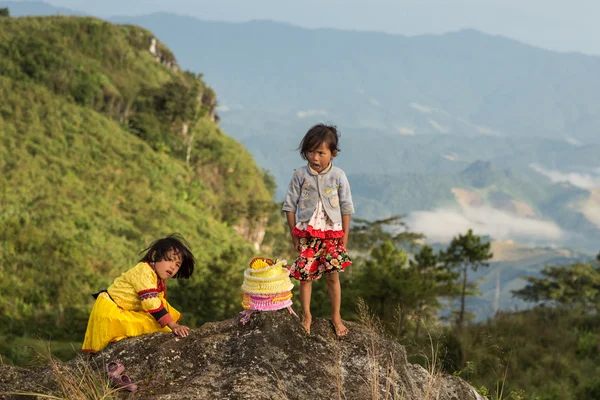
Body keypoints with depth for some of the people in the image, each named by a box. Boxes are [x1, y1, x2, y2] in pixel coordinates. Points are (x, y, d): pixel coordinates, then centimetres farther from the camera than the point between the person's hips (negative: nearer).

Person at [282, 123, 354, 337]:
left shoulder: (338, 176, -5)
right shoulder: (300, 175, -5)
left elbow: (346, 208, 1)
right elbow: (290, 206, 0)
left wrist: (344, 237, 0)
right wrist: (294, 233, -1)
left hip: (332, 233, 0)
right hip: (307, 233, 0)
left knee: (333, 276, 4)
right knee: (305, 275, 3)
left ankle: (336, 316, 17)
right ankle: (306, 315, 17)